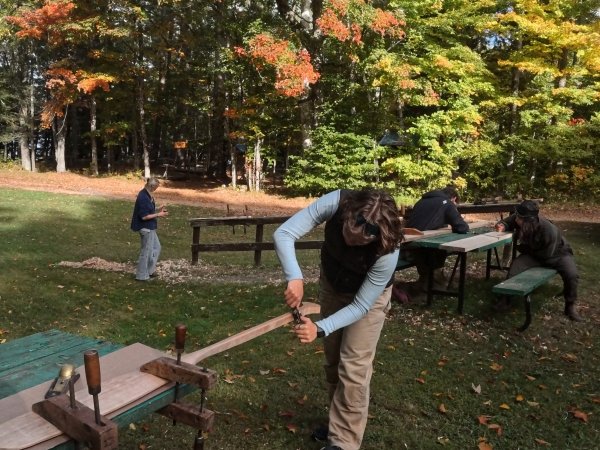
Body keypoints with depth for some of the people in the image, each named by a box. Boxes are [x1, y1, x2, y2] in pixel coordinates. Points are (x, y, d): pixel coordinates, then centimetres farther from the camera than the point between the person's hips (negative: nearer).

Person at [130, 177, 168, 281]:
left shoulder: (147, 195, 7)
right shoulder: (143, 197, -23)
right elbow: (144, 216, -24)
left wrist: (158, 210, 7)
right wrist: (158, 215, -18)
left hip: (149, 227, 10)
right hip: (146, 228, -10)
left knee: (156, 247, 19)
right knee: (146, 251, 1)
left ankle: (149, 270, 29)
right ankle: (142, 275, 14)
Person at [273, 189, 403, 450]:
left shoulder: (387, 252, -39)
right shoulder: (336, 203, -36)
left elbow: (361, 306, -29)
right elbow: (283, 234, -34)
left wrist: (320, 329, -40)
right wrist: (295, 278, -48)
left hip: (369, 295, -4)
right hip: (331, 284, 4)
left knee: (353, 368, -7)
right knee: (333, 360, 14)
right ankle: (340, 424, 33)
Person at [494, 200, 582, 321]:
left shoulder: (549, 231, -37)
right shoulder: (517, 218, -26)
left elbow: (547, 255, -24)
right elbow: (507, 222, -2)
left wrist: (524, 249, -16)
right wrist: (502, 226, -27)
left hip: (557, 253, -3)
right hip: (533, 253, 3)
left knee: (571, 275, -28)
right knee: (515, 266, -24)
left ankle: (570, 306, -3)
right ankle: (506, 298, -8)